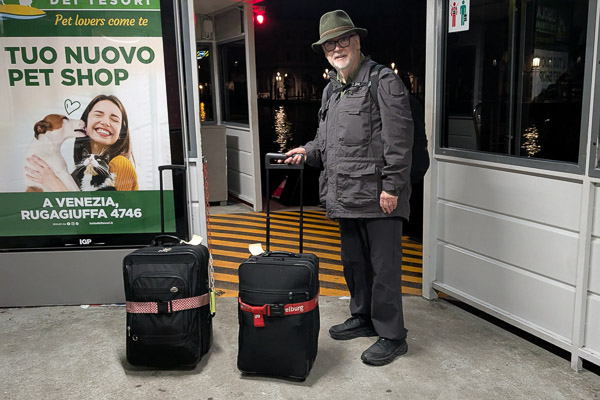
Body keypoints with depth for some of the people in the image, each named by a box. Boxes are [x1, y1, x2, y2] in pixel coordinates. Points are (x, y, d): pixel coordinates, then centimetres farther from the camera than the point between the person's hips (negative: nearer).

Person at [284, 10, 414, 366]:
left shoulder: (384, 82, -6)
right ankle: (363, 318, 37)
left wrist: (391, 187, -18)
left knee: (384, 266, -2)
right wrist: (308, 152, 8)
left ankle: (391, 336, 12)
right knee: (353, 262, 19)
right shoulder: (331, 91, 19)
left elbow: (398, 140, -13)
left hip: (378, 196, -8)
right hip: (345, 196, 9)